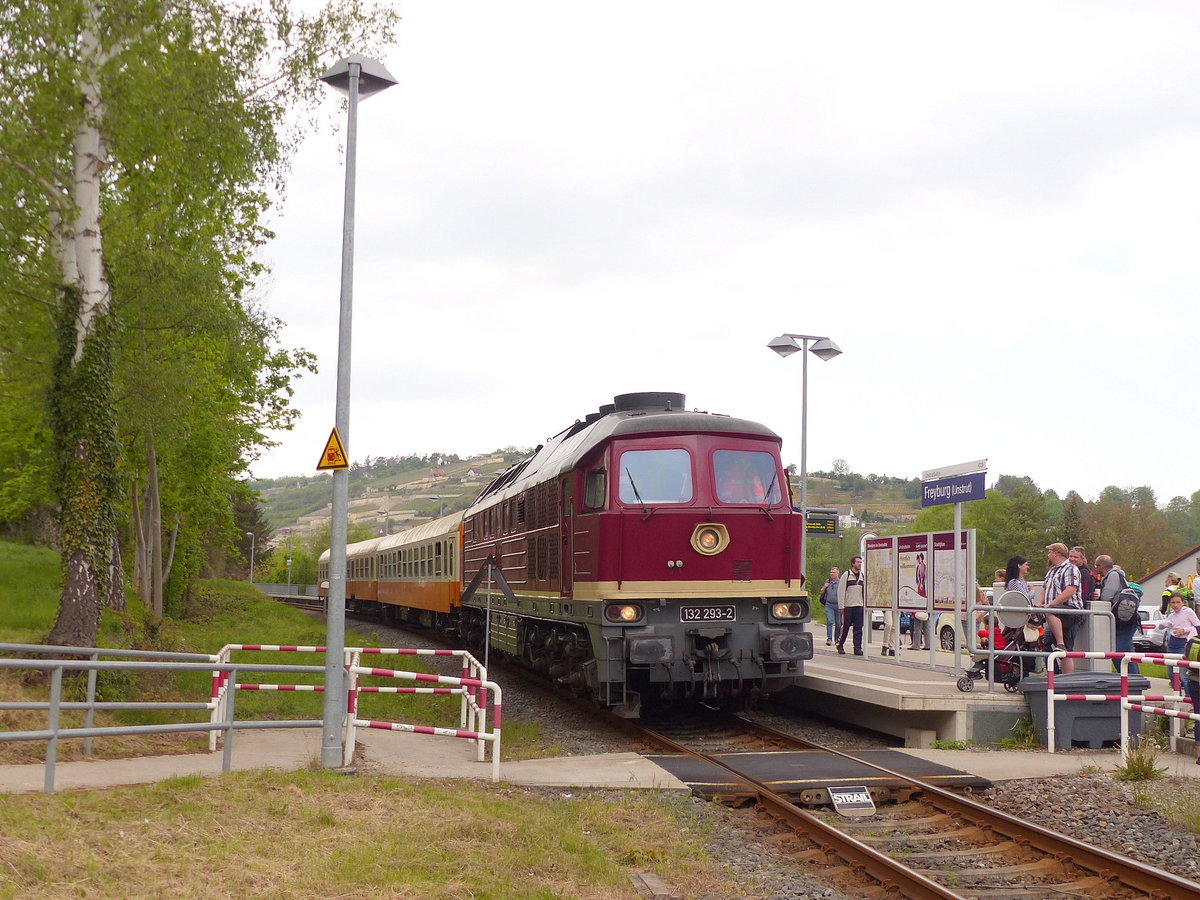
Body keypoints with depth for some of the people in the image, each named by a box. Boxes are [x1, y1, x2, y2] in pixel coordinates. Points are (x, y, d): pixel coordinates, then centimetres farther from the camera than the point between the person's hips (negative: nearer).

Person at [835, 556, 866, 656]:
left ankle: (858, 647, 4)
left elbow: (865, 591, 16)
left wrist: (865, 605, 9)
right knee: (845, 626, 0)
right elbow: (841, 591, -4)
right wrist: (841, 606, -9)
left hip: (859, 606, 4)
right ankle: (840, 645, 16)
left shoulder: (863, 575, 12)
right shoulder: (846, 575, -3)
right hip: (848, 606, -4)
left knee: (858, 628, 1)